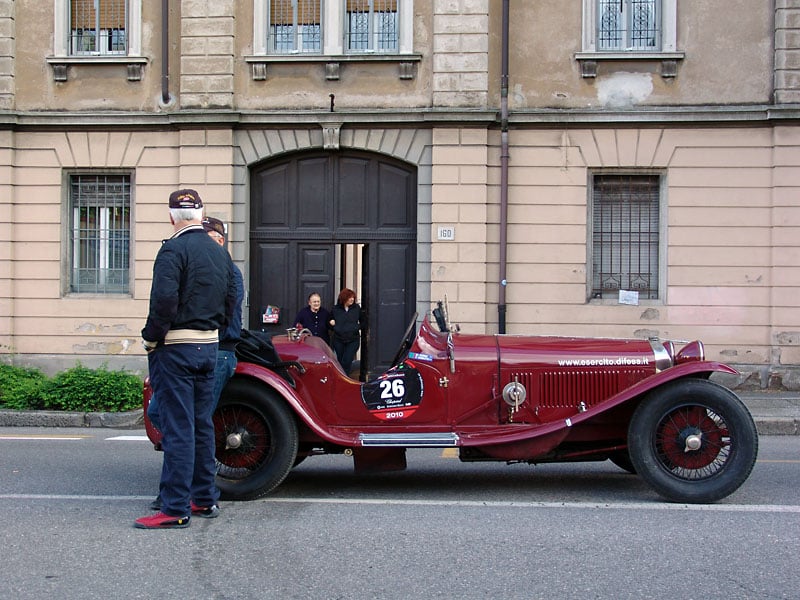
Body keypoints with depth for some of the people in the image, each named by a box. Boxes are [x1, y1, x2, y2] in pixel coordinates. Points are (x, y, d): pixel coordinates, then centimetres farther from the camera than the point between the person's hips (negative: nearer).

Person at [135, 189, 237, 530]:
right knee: (201, 424, 15)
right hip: (209, 347, 8)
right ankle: (205, 498, 23)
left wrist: (150, 339, -10)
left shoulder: (174, 249, -13)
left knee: (177, 429, -6)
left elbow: (164, 301, -22)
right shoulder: (220, 253, 12)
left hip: (175, 348, -8)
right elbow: (230, 301, 13)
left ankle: (175, 509, -3)